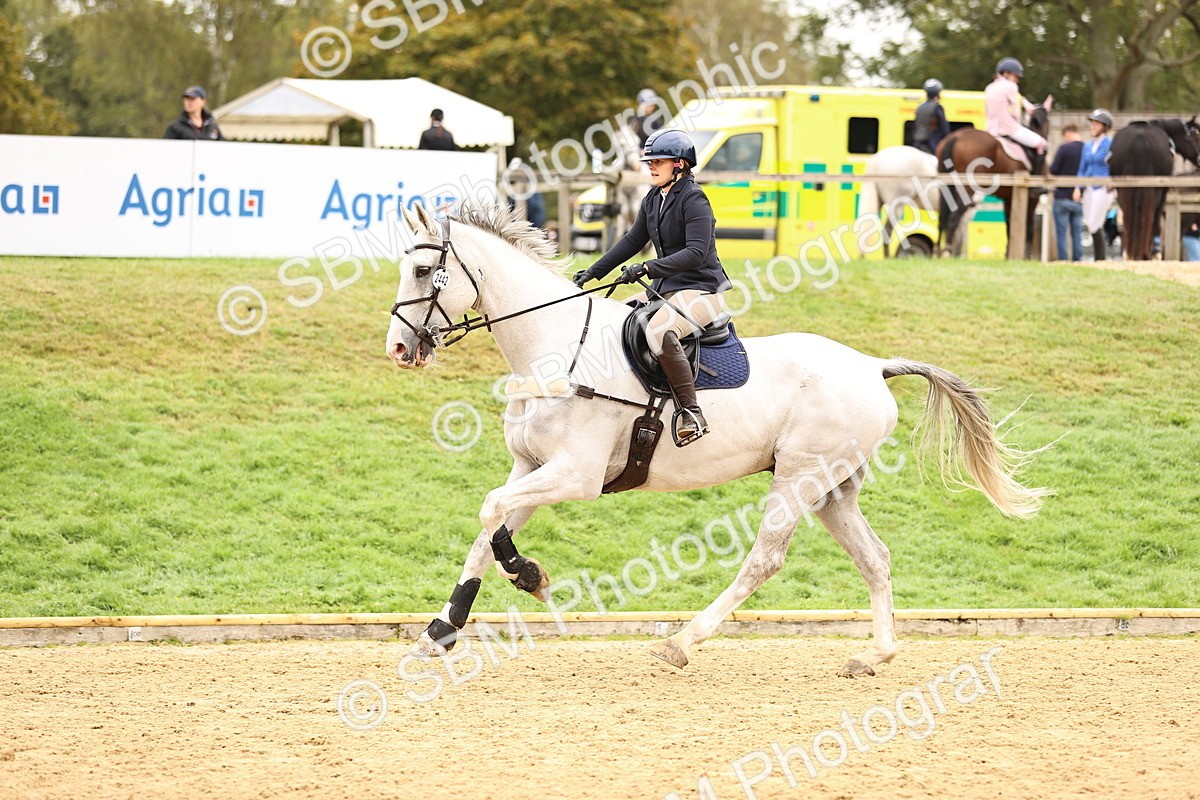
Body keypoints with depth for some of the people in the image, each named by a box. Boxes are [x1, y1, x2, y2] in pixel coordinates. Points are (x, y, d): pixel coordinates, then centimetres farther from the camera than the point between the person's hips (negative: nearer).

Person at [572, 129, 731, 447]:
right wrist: (594, 272, 19)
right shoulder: (653, 199, 12)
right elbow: (633, 240, 23)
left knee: (659, 331, -36)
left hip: (701, 291, -10)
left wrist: (647, 268, -31)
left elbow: (696, 252, -25)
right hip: (666, 289, 10)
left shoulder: (694, 200, -15)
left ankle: (691, 413, -34)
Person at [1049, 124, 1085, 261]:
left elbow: (1053, 170, -13)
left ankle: (1062, 260, 0)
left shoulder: (1064, 148, -12)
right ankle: (1077, 259, 10)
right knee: (1077, 232, 11)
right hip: (1080, 198, 4)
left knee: (1061, 232, 2)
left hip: (1062, 195, -4)